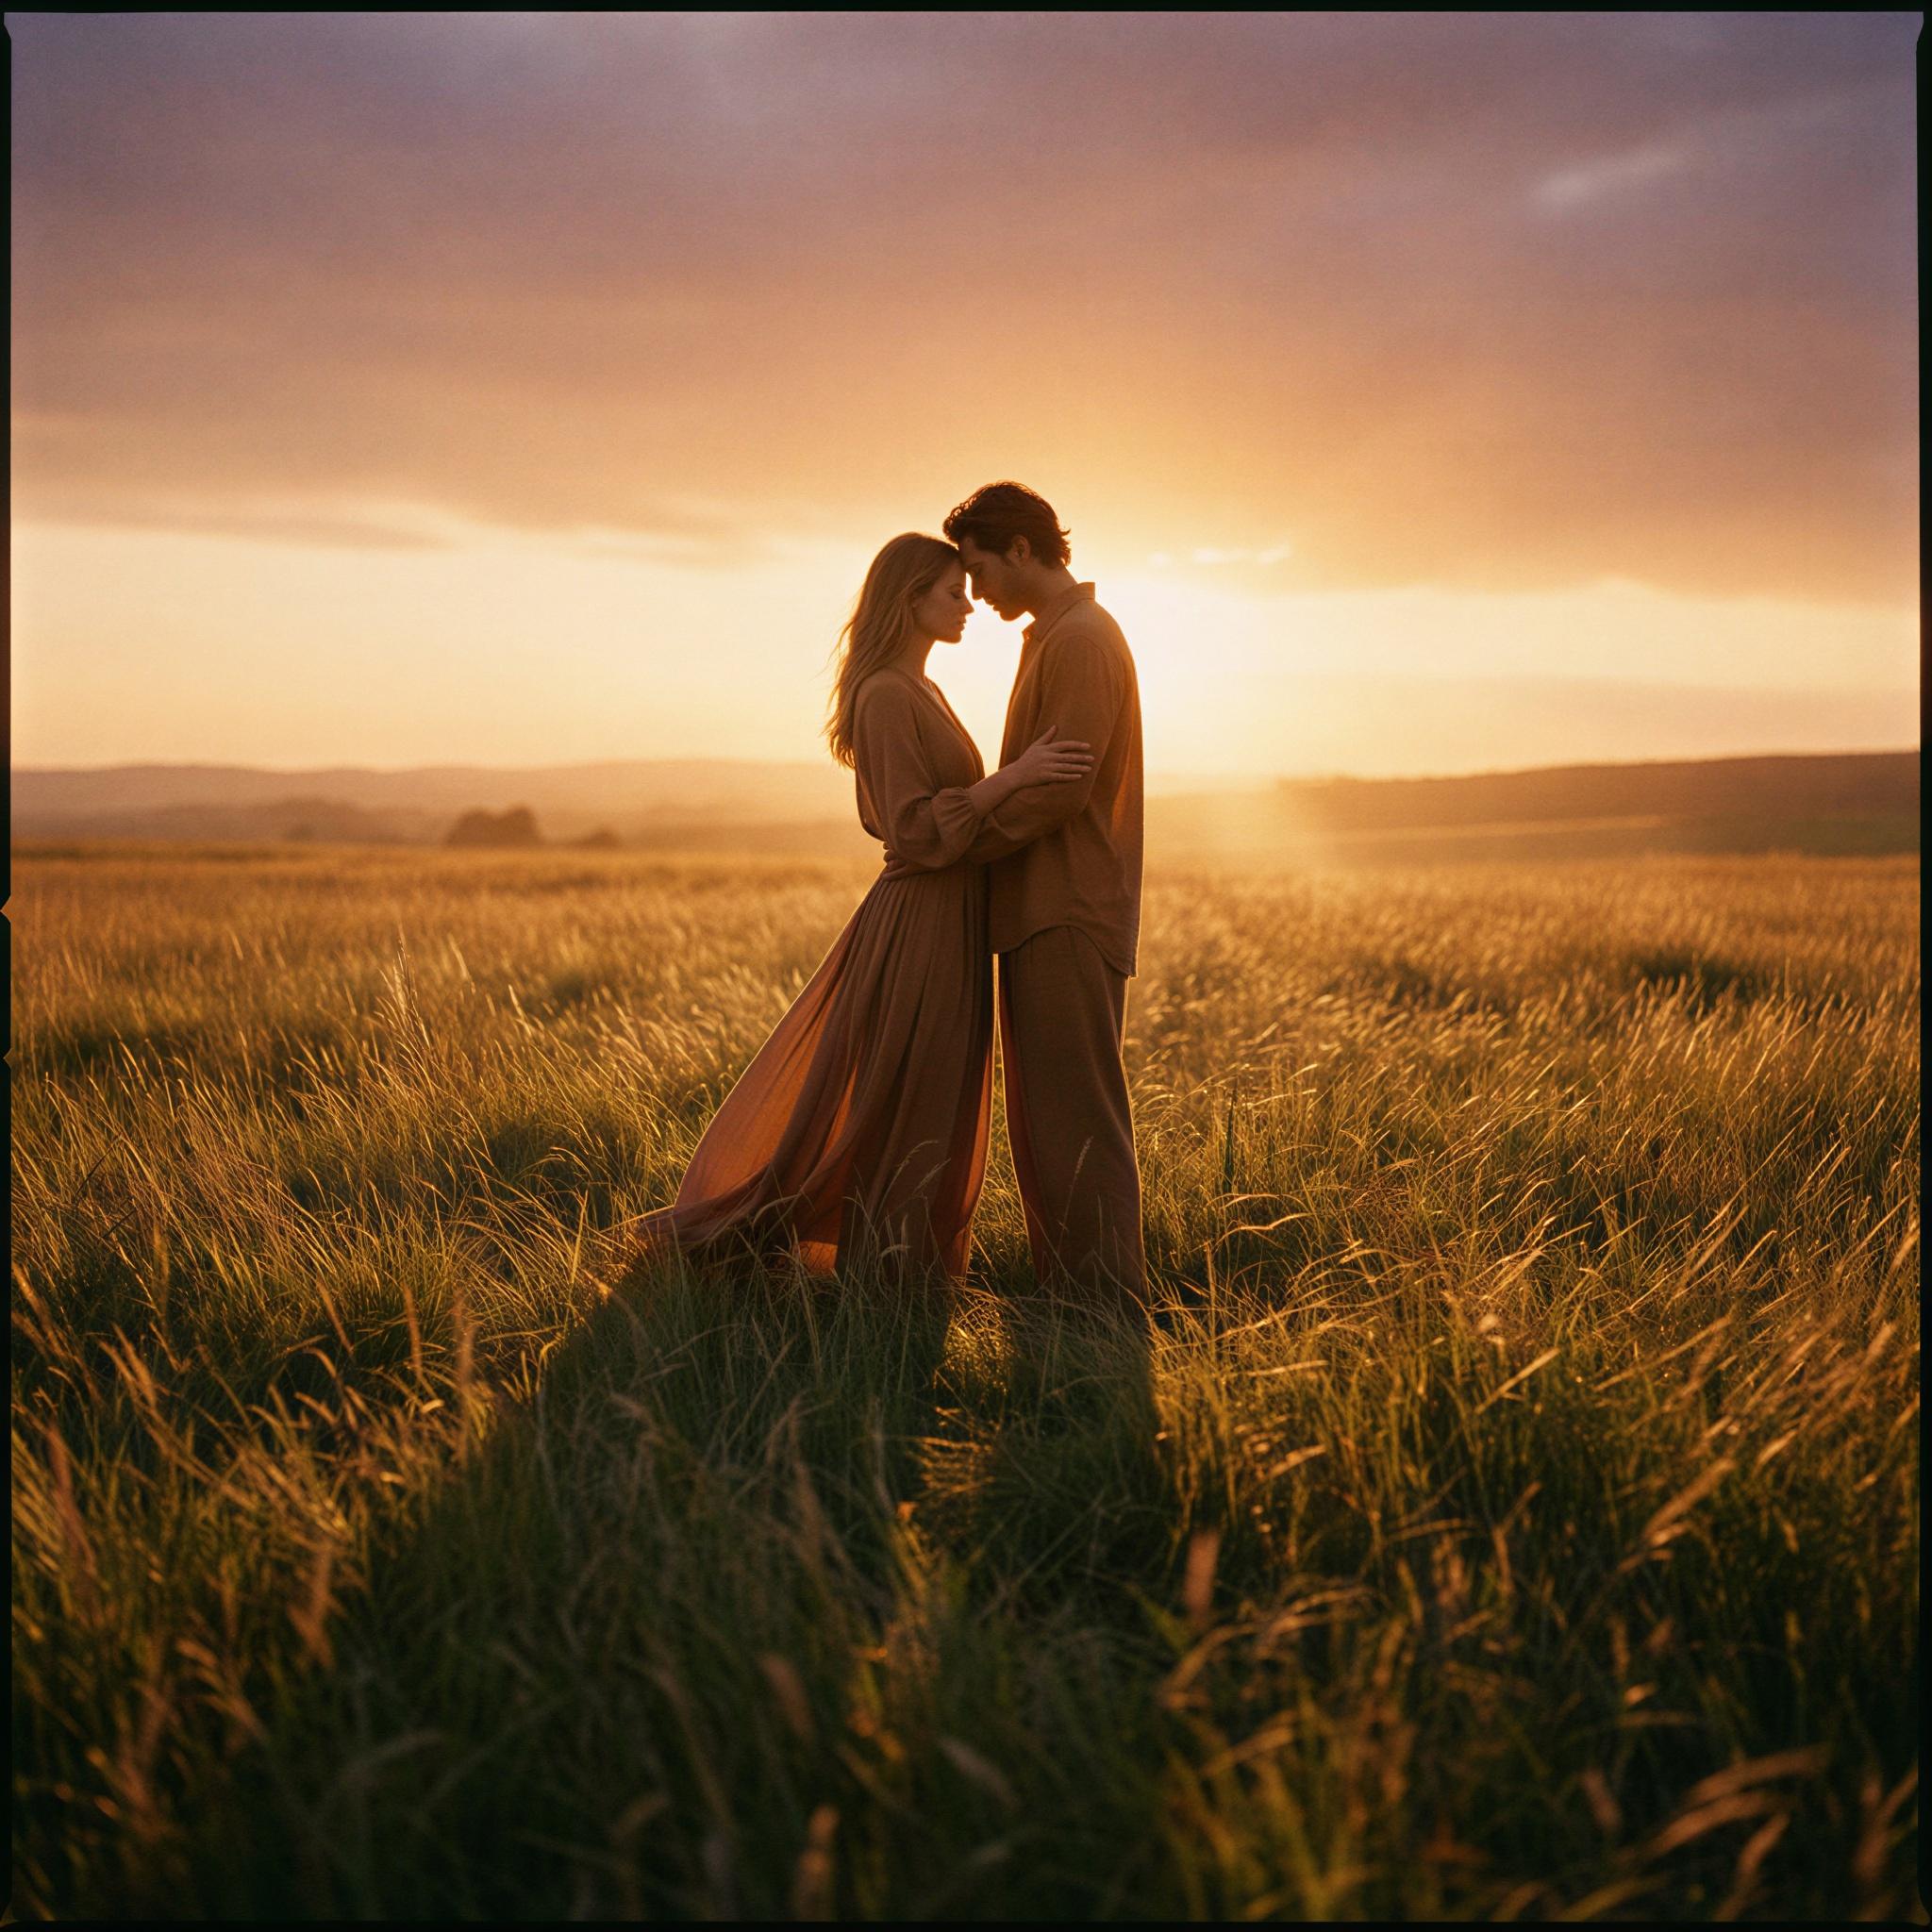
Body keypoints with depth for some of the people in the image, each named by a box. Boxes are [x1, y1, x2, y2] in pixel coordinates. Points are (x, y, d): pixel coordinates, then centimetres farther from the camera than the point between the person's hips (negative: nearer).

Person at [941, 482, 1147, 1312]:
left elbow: (1061, 787, -19)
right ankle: (1061, 1294, 17)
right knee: (1041, 1120, 11)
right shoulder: (1053, 637, 21)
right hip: (1041, 912, 10)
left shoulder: (1082, 639, -11)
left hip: (1071, 917, -10)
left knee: (1079, 1120, -8)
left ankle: (1110, 1305, -5)